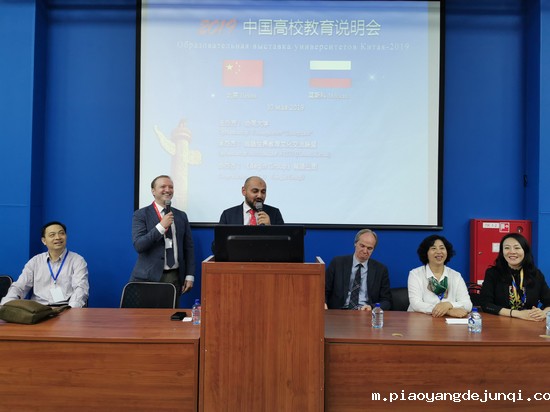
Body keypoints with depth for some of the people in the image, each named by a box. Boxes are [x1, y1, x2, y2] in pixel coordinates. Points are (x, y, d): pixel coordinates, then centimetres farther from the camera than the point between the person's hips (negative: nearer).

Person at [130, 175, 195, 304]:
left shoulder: (181, 216, 12)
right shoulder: (141, 215, 0)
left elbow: (189, 247, 12)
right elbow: (138, 245, -12)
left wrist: (190, 276, 4)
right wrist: (161, 226, -18)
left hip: (174, 278, 3)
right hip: (149, 277, -3)